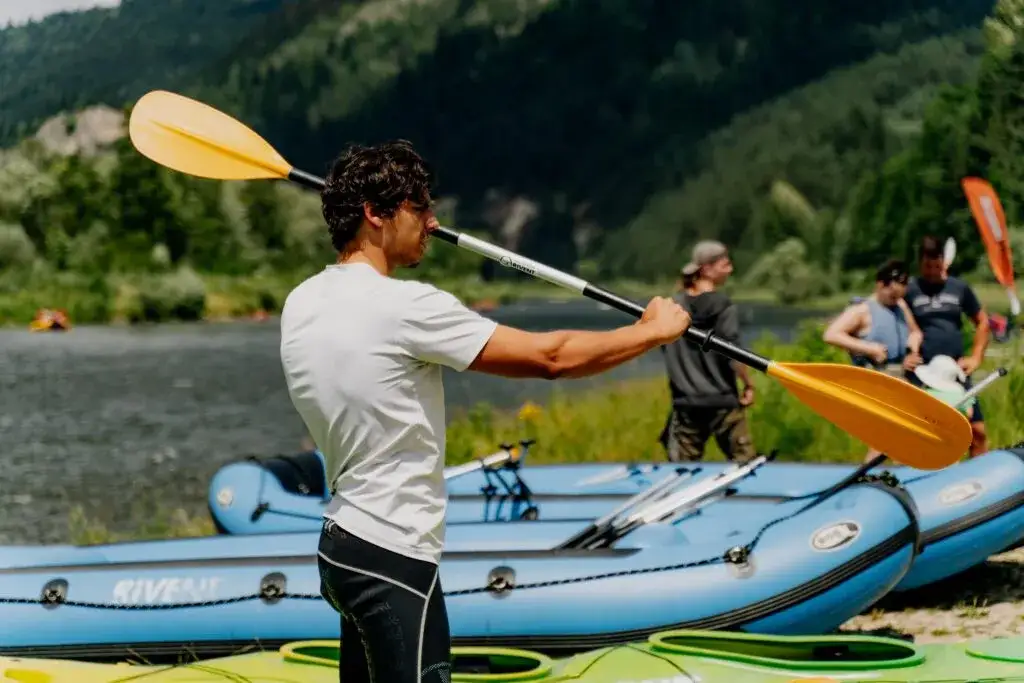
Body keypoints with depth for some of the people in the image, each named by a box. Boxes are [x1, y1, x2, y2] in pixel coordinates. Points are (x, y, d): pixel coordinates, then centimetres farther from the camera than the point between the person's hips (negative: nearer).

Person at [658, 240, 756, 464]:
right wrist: (748, 384, -3)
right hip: (723, 401, -4)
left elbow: (664, 347, 11)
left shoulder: (675, 303, 4)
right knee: (744, 462, 5)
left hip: (685, 403, 4)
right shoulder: (723, 305, -10)